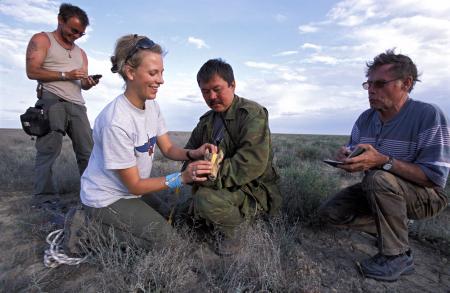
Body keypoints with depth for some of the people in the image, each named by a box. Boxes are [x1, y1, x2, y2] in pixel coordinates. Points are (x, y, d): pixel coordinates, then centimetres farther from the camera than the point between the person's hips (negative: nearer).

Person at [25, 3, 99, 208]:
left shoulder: (81, 53, 26)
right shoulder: (41, 40, 9)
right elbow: (32, 71, -5)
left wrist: (89, 83, -4)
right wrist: (66, 75, -12)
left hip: (77, 105, 5)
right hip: (52, 102, -5)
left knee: (87, 151, -1)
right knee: (48, 152, -6)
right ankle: (44, 199, -1)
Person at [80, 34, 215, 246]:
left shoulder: (151, 105, -6)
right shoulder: (116, 122, -31)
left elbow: (168, 149, -3)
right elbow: (134, 185, -23)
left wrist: (193, 153, -24)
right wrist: (182, 177, -32)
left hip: (130, 191, 8)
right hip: (104, 200, -8)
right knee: (161, 234, -13)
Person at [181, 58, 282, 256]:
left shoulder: (252, 113, -16)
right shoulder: (207, 120, 9)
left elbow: (253, 164, -28)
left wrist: (211, 177, -31)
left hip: (254, 189, -8)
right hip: (224, 185, 8)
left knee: (207, 198, -30)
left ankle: (230, 232, -4)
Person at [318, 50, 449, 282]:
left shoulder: (429, 115, -20)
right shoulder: (365, 118, -2)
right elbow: (357, 160, 5)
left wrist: (383, 161, -37)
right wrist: (347, 157, -20)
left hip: (425, 195, -6)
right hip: (377, 191, 6)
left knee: (378, 179, -37)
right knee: (329, 212, -6)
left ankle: (397, 255, -16)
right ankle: (394, 228, 9)